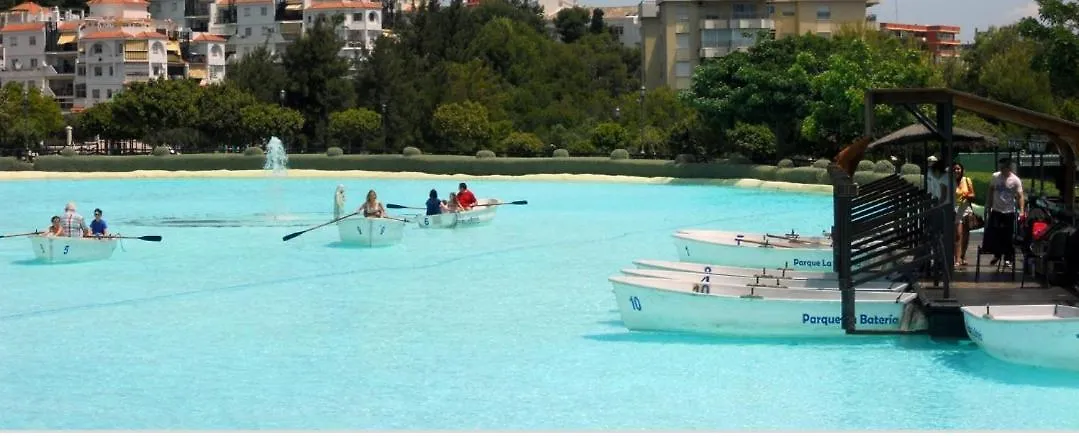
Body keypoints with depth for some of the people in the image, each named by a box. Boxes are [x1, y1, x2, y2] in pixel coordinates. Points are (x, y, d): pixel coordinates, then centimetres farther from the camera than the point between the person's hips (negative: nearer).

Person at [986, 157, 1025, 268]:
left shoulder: (1015, 180, -9)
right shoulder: (995, 177, 1)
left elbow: (1020, 196, -14)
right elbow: (991, 191, 12)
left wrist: (1022, 211, -25)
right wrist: (988, 206, 11)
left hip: (1009, 213, -3)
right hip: (996, 210, 3)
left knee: (1008, 237, 1)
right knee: (992, 234, 4)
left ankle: (1008, 259, 9)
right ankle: (997, 254, 24)